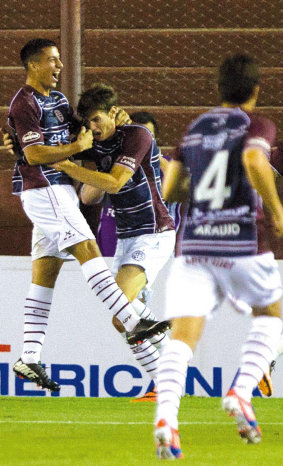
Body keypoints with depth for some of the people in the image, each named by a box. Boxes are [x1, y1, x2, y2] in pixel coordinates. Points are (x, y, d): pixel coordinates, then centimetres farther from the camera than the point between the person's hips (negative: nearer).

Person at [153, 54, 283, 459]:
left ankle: (166, 416, -31)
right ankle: (241, 393, 2)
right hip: (242, 241, -3)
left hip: (194, 243, 3)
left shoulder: (196, 129, 16)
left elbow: (169, 189, 18)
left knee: (182, 337, -6)